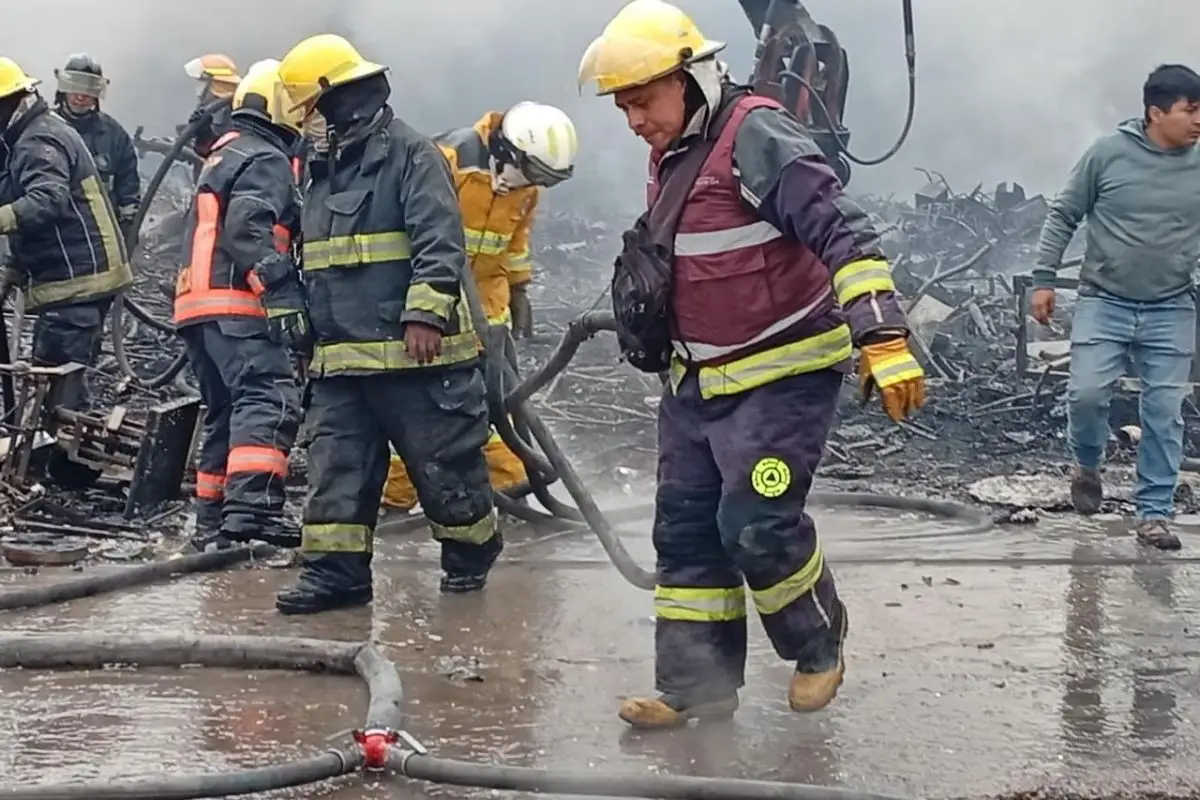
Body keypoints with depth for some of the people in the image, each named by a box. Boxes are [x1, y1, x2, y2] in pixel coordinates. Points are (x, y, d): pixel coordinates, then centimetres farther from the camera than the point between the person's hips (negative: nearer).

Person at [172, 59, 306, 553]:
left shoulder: (224, 155, 27)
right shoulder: (266, 161, -5)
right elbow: (250, 234, -19)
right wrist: (285, 299, -24)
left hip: (198, 305, 10)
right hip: (237, 307, -10)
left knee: (225, 412, 16)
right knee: (268, 402, -21)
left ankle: (213, 521, 21)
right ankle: (251, 509, -38)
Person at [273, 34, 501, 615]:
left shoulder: (411, 154, -7)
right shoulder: (323, 168, 19)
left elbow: (440, 242, -18)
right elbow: (310, 262, 27)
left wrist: (425, 313, -27)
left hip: (417, 353, -7)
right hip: (340, 359, 7)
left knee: (445, 464, 3)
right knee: (335, 469, 2)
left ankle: (471, 550, 23)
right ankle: (335, 571, 4)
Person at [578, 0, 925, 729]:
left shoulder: (756, 134, -19)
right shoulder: (671, 155, 9)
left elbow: (843, 232, -27)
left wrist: (884, 338, -35)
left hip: (785, 375, -9)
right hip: (699, 381, 9)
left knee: (756, 524, -11)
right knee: (685, 530, 7)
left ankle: (820, 644, 15)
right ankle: (696, 685, 15)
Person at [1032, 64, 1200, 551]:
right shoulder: (1109, 153, -6)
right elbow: (1063, 216, 1)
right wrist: (1044, 279, -1)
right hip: (1103, 302, -2)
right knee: (1086, 392, -9)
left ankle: (1154, 512, 10)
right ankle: (1087, 466, 22)